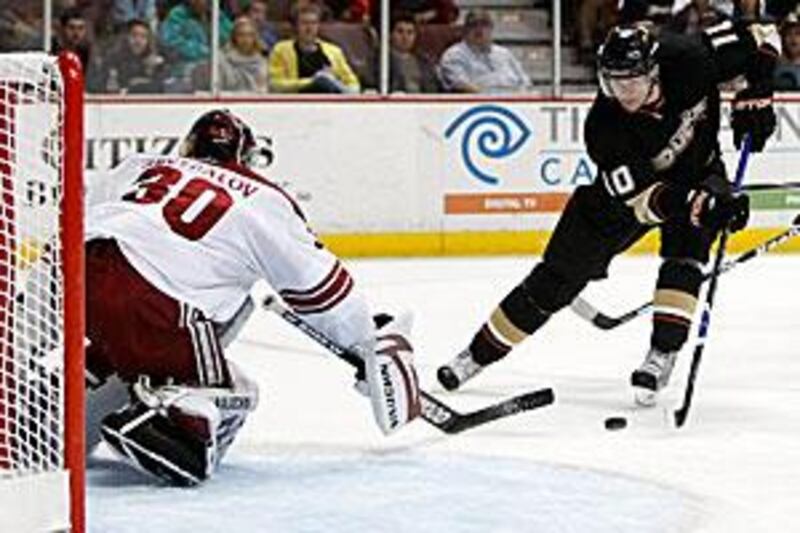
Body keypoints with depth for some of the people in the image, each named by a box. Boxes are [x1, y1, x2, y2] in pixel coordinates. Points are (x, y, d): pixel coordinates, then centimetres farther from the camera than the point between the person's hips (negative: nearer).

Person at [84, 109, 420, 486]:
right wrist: (375, 344, 30)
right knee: (228, 396, 6)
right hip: (148, 297, -6)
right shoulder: (264, 199, 16)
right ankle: (151, 424, -20)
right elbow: (318, 282, 19)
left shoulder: (147, 166, 27)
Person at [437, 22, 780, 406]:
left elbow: (761, 39, -19)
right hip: (627, 185, -1)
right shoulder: (604, 125, -35)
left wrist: (755, 98, -27)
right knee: (559, 275, -1)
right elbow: (638, 196, -38)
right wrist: (694, 205, -53)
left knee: (684, 252, -27)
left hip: (695, 171, 1)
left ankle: (662, 356, -19)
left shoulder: (688, 59, -31)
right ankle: (480, 352, 11)